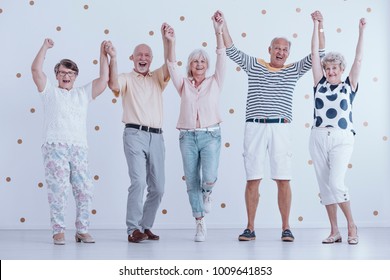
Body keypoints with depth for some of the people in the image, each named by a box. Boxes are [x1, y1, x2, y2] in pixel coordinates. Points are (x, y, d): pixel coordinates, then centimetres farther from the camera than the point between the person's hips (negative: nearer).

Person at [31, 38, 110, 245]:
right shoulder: (50, 92, 15)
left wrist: (103, 54, 12)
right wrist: (45, 47, 4)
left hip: (79, 148, 3)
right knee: (57, 190, -7)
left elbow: (104, 79, 14)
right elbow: (36, 70, 4)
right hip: (55, 147, -3)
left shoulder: (83, 93, 22)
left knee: (84, 190, -2)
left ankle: (82, 231, 8)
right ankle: (58, 232, -1)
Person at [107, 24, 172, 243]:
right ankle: (133, 229, -10)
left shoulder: (158, 79, 17)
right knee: (138, 181, -16)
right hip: (135, 134, -4)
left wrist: (167, 39, -12)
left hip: (156, 136, 4)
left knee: (158, 187, 6)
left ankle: (145, 226, 19)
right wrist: (113, 58, -21)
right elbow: (114, 85, -14)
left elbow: (169, 65, 0)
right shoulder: (127, 78, 7)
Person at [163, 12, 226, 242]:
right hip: (188, 136, 2)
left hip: (210, 135, -2)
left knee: (209, 178, -19)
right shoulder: (184, 85, 10)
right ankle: (200, 225, 14)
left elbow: (222, 59, -3)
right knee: (192, 182, 3)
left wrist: (219, 32, -13)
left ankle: (207, 193, 19)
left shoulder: (215, 82, 8)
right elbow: (172, 65, -2)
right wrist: (171, 42, -17)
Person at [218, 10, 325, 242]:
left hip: (281, 128, 0)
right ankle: (250, 228, 8)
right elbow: (231, 50, 10)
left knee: (283, 180, -1)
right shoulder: (254, 65, 13)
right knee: (253, 179, 2)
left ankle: (286, 228, 7)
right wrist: (223, 25, 2)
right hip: (255, 127, 0)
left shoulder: (294, 70, 13)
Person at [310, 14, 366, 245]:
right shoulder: (320, 84, 11)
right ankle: (335, 231, 10)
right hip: (319, 138, 3)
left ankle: (352, 226, 2)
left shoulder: (349, 86, 7)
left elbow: (358, 60, 2)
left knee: (335, 182, -16)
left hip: (342, 139, -3)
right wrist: (316, 26, 7)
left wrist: (362, 33, 0)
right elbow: (315, 54, 8)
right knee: (325, 185, 3)